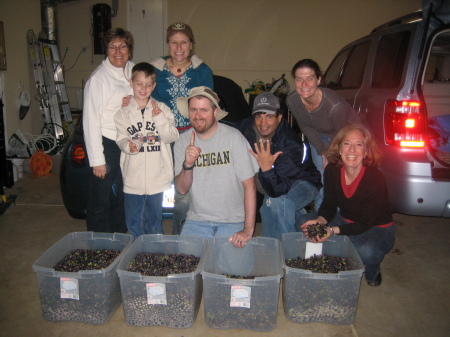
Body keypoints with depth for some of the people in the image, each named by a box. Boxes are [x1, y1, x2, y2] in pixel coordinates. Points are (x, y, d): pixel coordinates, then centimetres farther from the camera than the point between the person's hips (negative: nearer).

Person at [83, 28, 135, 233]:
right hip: (106, 144, -6)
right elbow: (91, 121, -15)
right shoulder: (98, 78, -13)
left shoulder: (133, 70, 6)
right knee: (101, 200, 3)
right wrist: (97, 160, -16)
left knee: (123, 197, 17)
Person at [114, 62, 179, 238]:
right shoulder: (124, 112, 3)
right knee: (133, 223, 8)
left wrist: (159, 117, -15)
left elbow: (172, 137, -4)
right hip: (133, 177, 0)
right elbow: (121, 139, -5)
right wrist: (129, 146, -27)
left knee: (155, 220, 15)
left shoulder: (162, 109, 4)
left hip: (157, 177, 0)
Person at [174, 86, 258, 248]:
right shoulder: (182, 142, 1)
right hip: (196, 221, 3)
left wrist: (248, 230, -17)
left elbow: (249, 186, -12)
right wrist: (187, 165, -23)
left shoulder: (233, 137, -12)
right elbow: (182, 189, -3)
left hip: (232, 222, -2)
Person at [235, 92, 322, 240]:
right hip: (272, 184, 7)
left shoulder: (292, 146, -32)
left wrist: (267, 168, -53)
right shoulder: (246, 127, -17)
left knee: (276, 202, -32)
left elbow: (277, 191, -37)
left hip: (301, 183, -6)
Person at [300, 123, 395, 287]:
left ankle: (373, 270, 4)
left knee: (365, 252, -38)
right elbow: (329, 204, -3)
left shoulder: (376, 179, -30)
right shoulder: (332, 171, -15)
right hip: (345, 220, 6)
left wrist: (333, 230, -38)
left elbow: (365, 223, -25)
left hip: (377, 228, -5)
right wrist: (319, 221, -25)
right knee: (304, 225, -14)